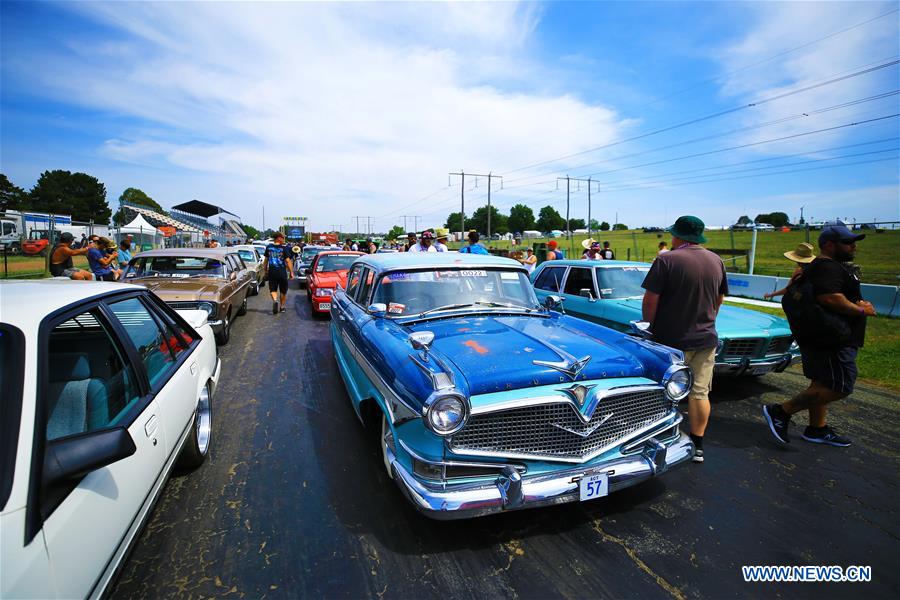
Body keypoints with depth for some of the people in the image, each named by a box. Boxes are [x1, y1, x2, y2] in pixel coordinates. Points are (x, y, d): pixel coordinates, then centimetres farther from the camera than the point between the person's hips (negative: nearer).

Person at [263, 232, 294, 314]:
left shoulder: (268, 247, 4)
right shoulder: (284, 248, -9)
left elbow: (266, 260, 11)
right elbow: (288, 261, -11)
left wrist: (265, 270, 23)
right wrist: (291, 272, -5)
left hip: (271, 272, 2)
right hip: (282, 272, -2)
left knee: (273, 289, 6)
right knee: (283, 291, 13)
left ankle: (275, 300, -23)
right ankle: (282, 307, 22)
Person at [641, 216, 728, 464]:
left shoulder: (667, 260, -14)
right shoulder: (716, 260, 5)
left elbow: (650, 301, -16)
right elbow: (719, 299, 16)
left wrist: (651, 326, -1)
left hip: (672, 340, -5)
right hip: (706, 339, 6)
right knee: (700, 393, 12)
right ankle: (697, 445, 21)